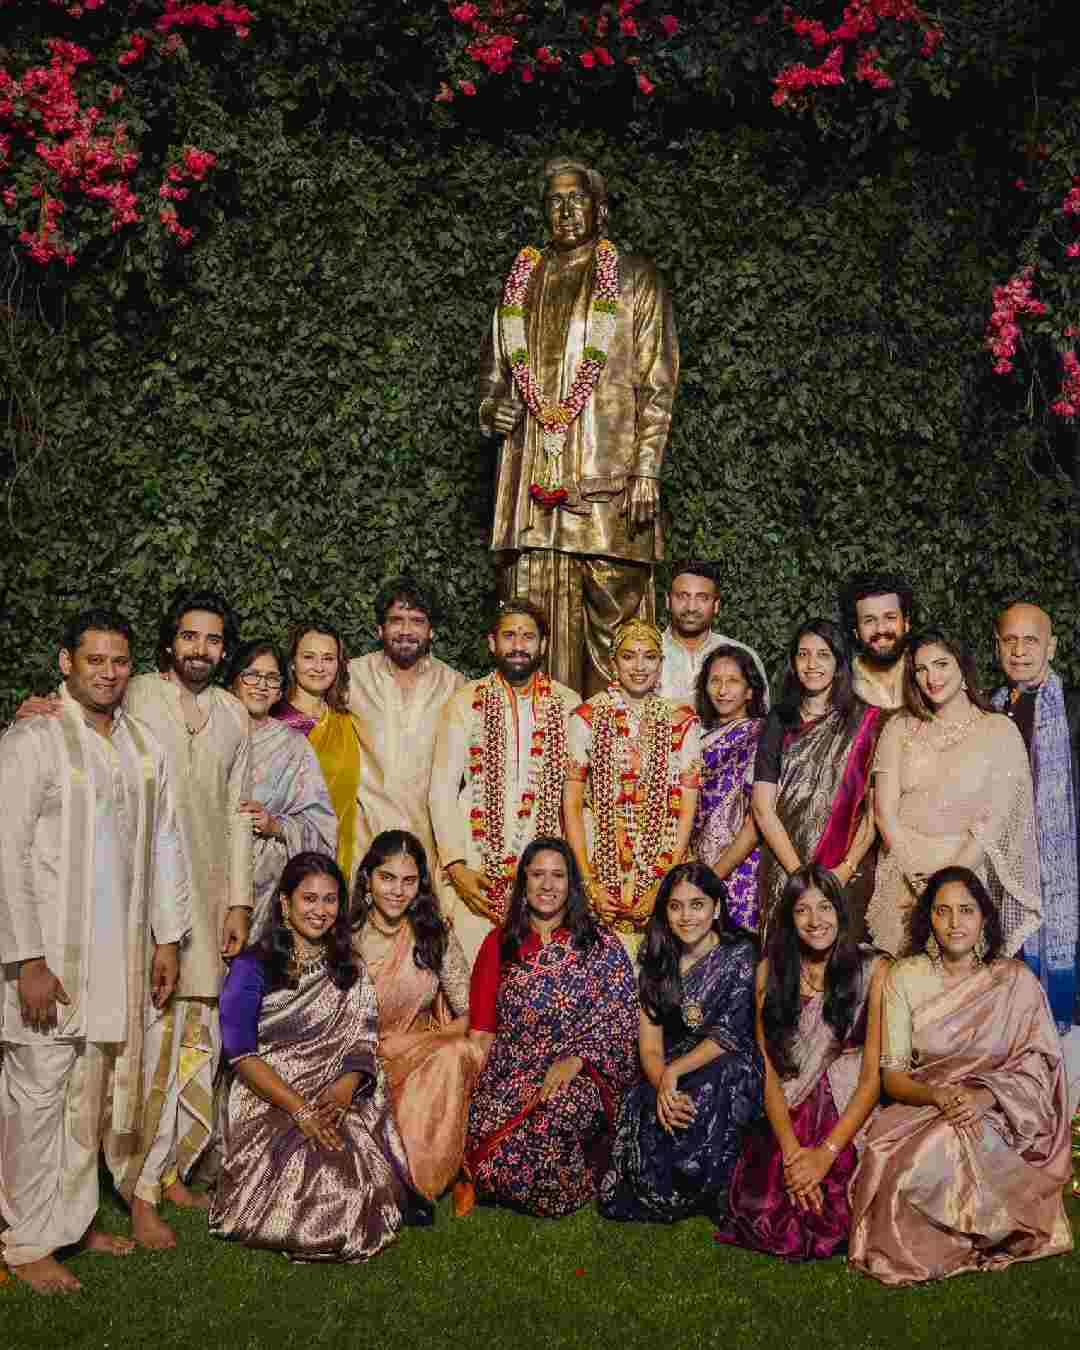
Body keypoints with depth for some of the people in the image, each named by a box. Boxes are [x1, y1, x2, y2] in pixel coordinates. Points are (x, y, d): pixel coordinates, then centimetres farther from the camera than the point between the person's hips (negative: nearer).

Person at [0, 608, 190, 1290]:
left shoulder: (144, 746, 10)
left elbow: (164, 844, 15)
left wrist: (168, 938, 11)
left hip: (122, 951, 6)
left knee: (100, 1090, 13)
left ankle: (73, 1219, 29)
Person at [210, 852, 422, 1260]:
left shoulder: (349, 971, 14)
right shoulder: (253, 967, 0)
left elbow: (362, 1043, 5)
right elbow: (241, 1054, -8)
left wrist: (346, 1086, -18)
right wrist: (300, 1110, -18)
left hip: (335, 1105, 3)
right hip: (269, 1107, -3)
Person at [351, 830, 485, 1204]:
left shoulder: (436, 937, 2)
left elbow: (469, 1014, -1)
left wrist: (407, 1044, -16)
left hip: (422, 1057, 2)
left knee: (453, 1055, -30)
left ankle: (419, 1181, -18)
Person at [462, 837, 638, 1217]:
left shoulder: (602, 947, 5)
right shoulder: (499, 943, 12)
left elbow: (621, 1021, -2)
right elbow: (481, 1028, 9)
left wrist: (575, 1060, -16)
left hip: (579, 1075, -2)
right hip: (507, 1072, 2)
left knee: (559, 1112, -34)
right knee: (477, 1123, -27)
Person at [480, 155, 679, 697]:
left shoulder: (633, 278, 7)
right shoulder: (522, 281, 20)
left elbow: (658, 383, 0)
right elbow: (494, 368, 26)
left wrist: (647, 471, -10)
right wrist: (490, 407, 2)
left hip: (606, 476, -4)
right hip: (532, 467, 4)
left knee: (613, 607, -6)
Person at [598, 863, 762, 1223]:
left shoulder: (740, 954, -4)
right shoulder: (658, 961, 8)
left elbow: (727, 1036, -11)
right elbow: (650, 1044, 1)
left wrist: (674, 1072, -20)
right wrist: (662, 1085, -19)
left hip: (729, 1068, -3)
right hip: (667, 1072, 3)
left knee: (705, 1094, -34)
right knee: (640, 1113, -25)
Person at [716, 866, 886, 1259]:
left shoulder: (872, 970, -2)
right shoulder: (771, 970, 6)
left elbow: (873, 1074, -7)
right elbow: (768, 1069, 1)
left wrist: (826, 1153, -16)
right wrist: (791, 1150, -14)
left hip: (849, 1118, -2)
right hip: (786, 1116, 2)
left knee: (826, 1219, -22)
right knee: (762, 1209, -20)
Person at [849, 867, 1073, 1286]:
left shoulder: (1016, 980, 1)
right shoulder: (904, 978, 3)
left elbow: (1038, 1068, -3)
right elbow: (892, 1076, 0)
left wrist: (984, 1097, -21)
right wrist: (938, 1095, -22)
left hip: (999, 1121, -1)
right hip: (920, 1109, 2)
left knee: (943, 1150, -33)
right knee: (886, 1151, -31)